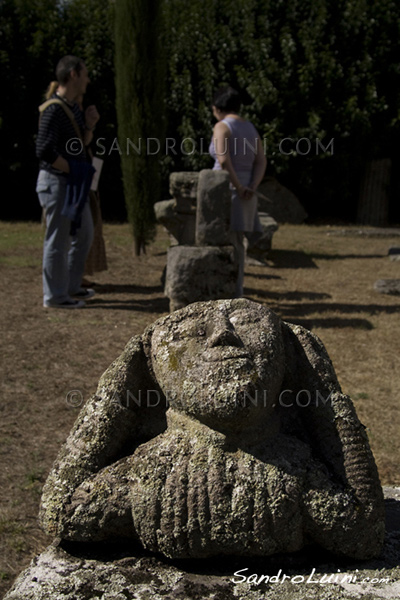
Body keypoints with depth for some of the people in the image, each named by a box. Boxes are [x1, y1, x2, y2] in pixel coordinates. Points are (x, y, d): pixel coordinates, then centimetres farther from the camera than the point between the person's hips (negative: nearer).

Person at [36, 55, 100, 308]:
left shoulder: (73, 107, 13)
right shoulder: (54, 109, -18)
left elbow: (81, 145, 21)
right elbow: (44, 150, -25)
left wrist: (89, 126, 3)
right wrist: (73, 170, -17)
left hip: (74, 184, 10)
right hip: (57, 183, -10)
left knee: (85, 234, 18)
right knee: (58, 240, -2)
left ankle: (72, 287, 30)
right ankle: (54, 295, 9)